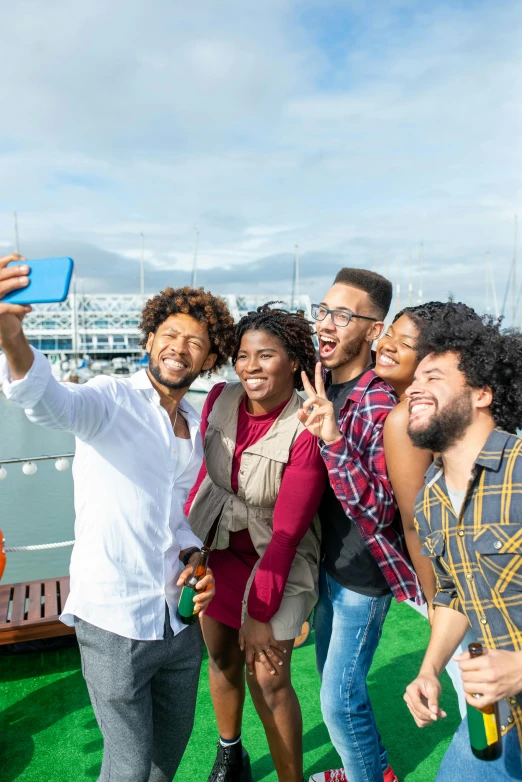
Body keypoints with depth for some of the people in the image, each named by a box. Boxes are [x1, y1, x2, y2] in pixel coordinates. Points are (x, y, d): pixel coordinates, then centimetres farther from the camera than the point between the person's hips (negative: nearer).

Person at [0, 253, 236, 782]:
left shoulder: (194, 429, 7)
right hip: (115, 619, -6)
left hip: (179, 615, 6)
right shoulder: (111, 400, -14)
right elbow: (49, 402, -37)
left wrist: (193, 556, -2)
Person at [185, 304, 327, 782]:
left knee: (269, 680, -2)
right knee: (222, 662, 19)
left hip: (277, 561, -5)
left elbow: (288, 530, -22)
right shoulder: (221, 400, -11)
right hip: (215, 548, 5)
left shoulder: (306, 431, -25)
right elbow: (205, 472, 4)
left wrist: (259, 614, -18)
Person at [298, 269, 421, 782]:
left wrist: (333, 439, -38)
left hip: (362, 576, -7)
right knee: (333, 677, 24)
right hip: (327, 563, 8)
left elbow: (378, 513, -28)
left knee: (339, 696, 7)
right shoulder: (320, 387, -2)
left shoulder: (382, 406, -25)